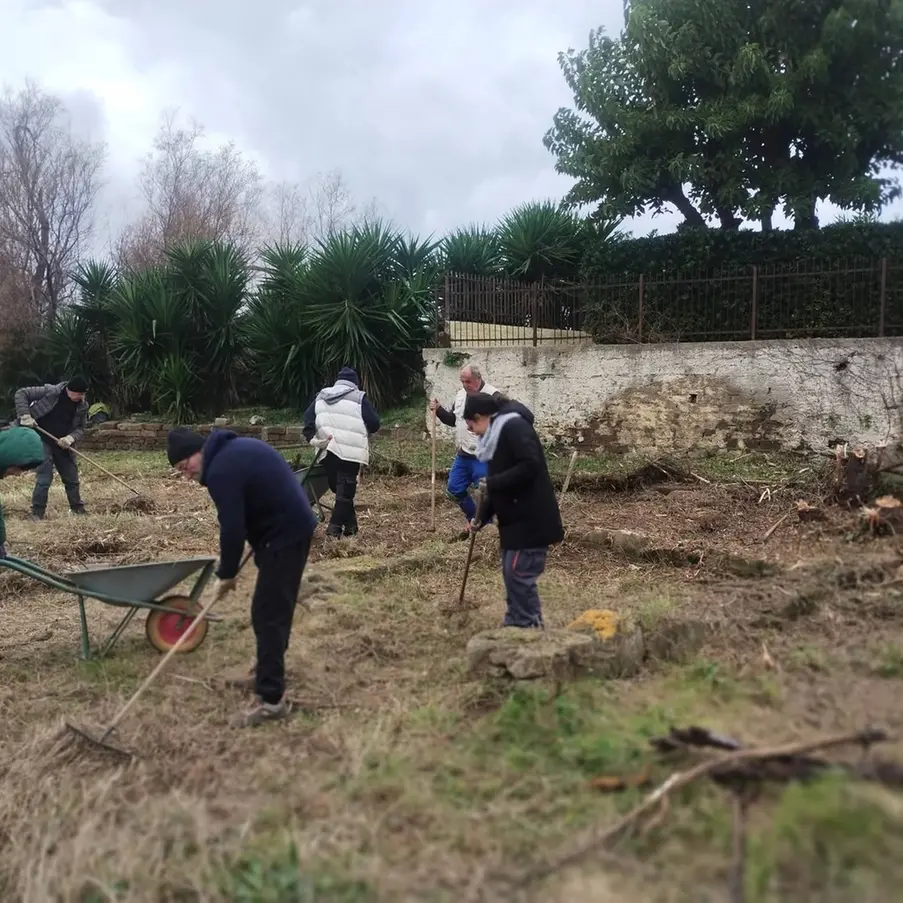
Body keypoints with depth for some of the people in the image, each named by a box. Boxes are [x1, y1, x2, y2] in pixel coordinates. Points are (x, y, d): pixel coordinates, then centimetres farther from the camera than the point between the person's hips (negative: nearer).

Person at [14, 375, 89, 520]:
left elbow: (81, 428, 5)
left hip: (63, 445, 5)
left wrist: (70, 438, -15)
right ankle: (36, 513, -1)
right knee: (44, 477, -11)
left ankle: (78, 509, 28)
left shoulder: (82, 406, -3)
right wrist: (25, 415, -21)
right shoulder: (50, 392, -16)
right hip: (42, 441, -5)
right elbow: (21, 394, -10)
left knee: (72, 478, 11)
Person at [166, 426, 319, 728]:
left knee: (267, 613, -9)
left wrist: (226, 574, -5)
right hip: (296, 525, 11)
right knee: (276, 603, 24)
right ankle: (271, 663, 42)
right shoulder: (235, 448, 12)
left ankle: (271, 698, -6)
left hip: (283, 534, -11)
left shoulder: (220, 472, -20)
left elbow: (232, 529, -19)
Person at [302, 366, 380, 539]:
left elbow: (308, 417, 6)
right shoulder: (359, 397, 1)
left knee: (338, 487, 16)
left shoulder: (321, 396, 17)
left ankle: (350, 523, 18)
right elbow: (374, 423, -3)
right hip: (350, 450, -5)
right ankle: (335, 526, -7)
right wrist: (362, 431, 17)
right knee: (346, 489, 0)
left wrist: (311, 437, -2)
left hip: (328, 450, 5)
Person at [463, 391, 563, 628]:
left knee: (519, 574, -8)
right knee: (511, 574, 14)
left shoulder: (514, 427, -15)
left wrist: (492, 483, -21)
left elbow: (531, 466, -26)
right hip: (514, 519, 10)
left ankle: (527, 626, 2)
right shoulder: (496, 434, 16)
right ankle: (517, 623, 23)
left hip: (532, 520, -10)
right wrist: (482, 516, 14)